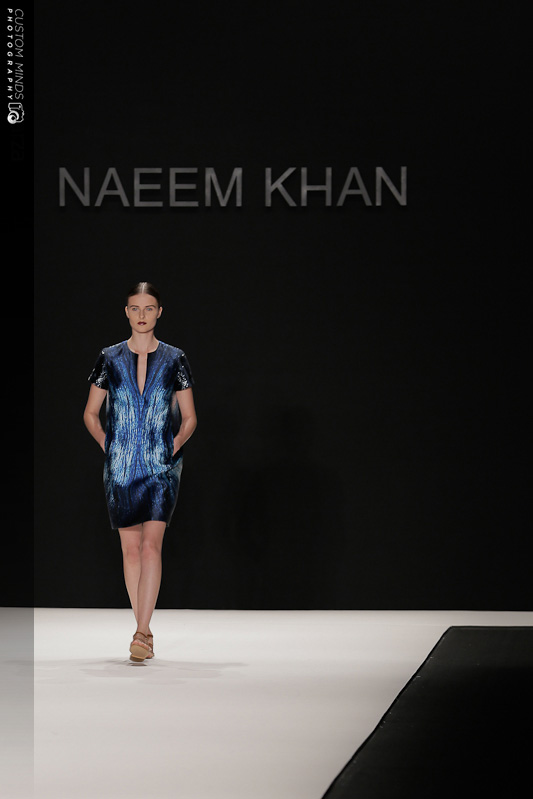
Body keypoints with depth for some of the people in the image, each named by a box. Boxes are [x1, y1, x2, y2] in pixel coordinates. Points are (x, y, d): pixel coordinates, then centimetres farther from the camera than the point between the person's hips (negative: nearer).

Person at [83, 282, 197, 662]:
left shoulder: (174, 359, 3)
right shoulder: (110, 359, 5)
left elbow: (189, 418, 9)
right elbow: (91, 413, 13)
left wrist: (173, 448, -4)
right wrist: (109, 446, 1)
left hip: (162, 466, -2)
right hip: (120, 467, 2)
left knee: (151, 545, -14)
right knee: (131, 549, 5)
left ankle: (141, 633, -19)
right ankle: (145, 632, 15)